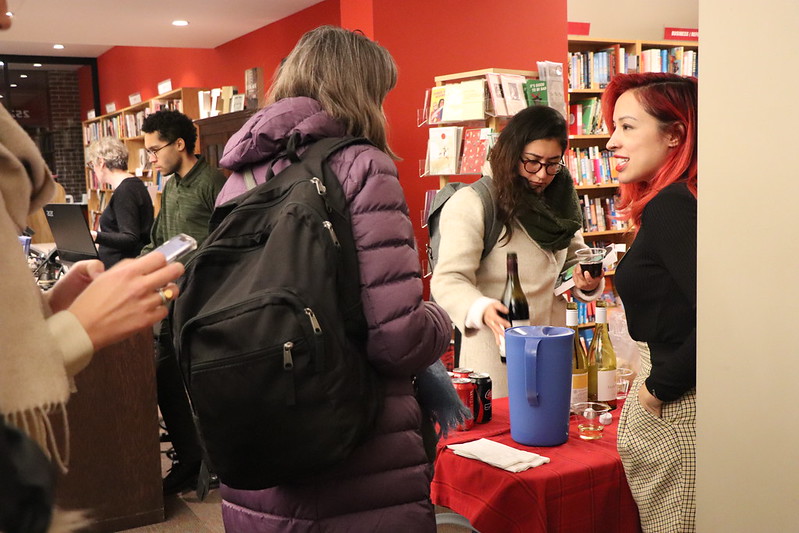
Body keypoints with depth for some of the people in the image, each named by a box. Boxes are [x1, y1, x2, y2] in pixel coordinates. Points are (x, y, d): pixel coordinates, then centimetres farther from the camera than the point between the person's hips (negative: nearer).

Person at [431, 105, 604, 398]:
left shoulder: (560, 202, 11)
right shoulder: (471, 203, -13)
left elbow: (573, 259, 18)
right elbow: (448, 280, -18)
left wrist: (586, 281, -5)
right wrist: (483, 309, -38)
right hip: (495, 347, -6)